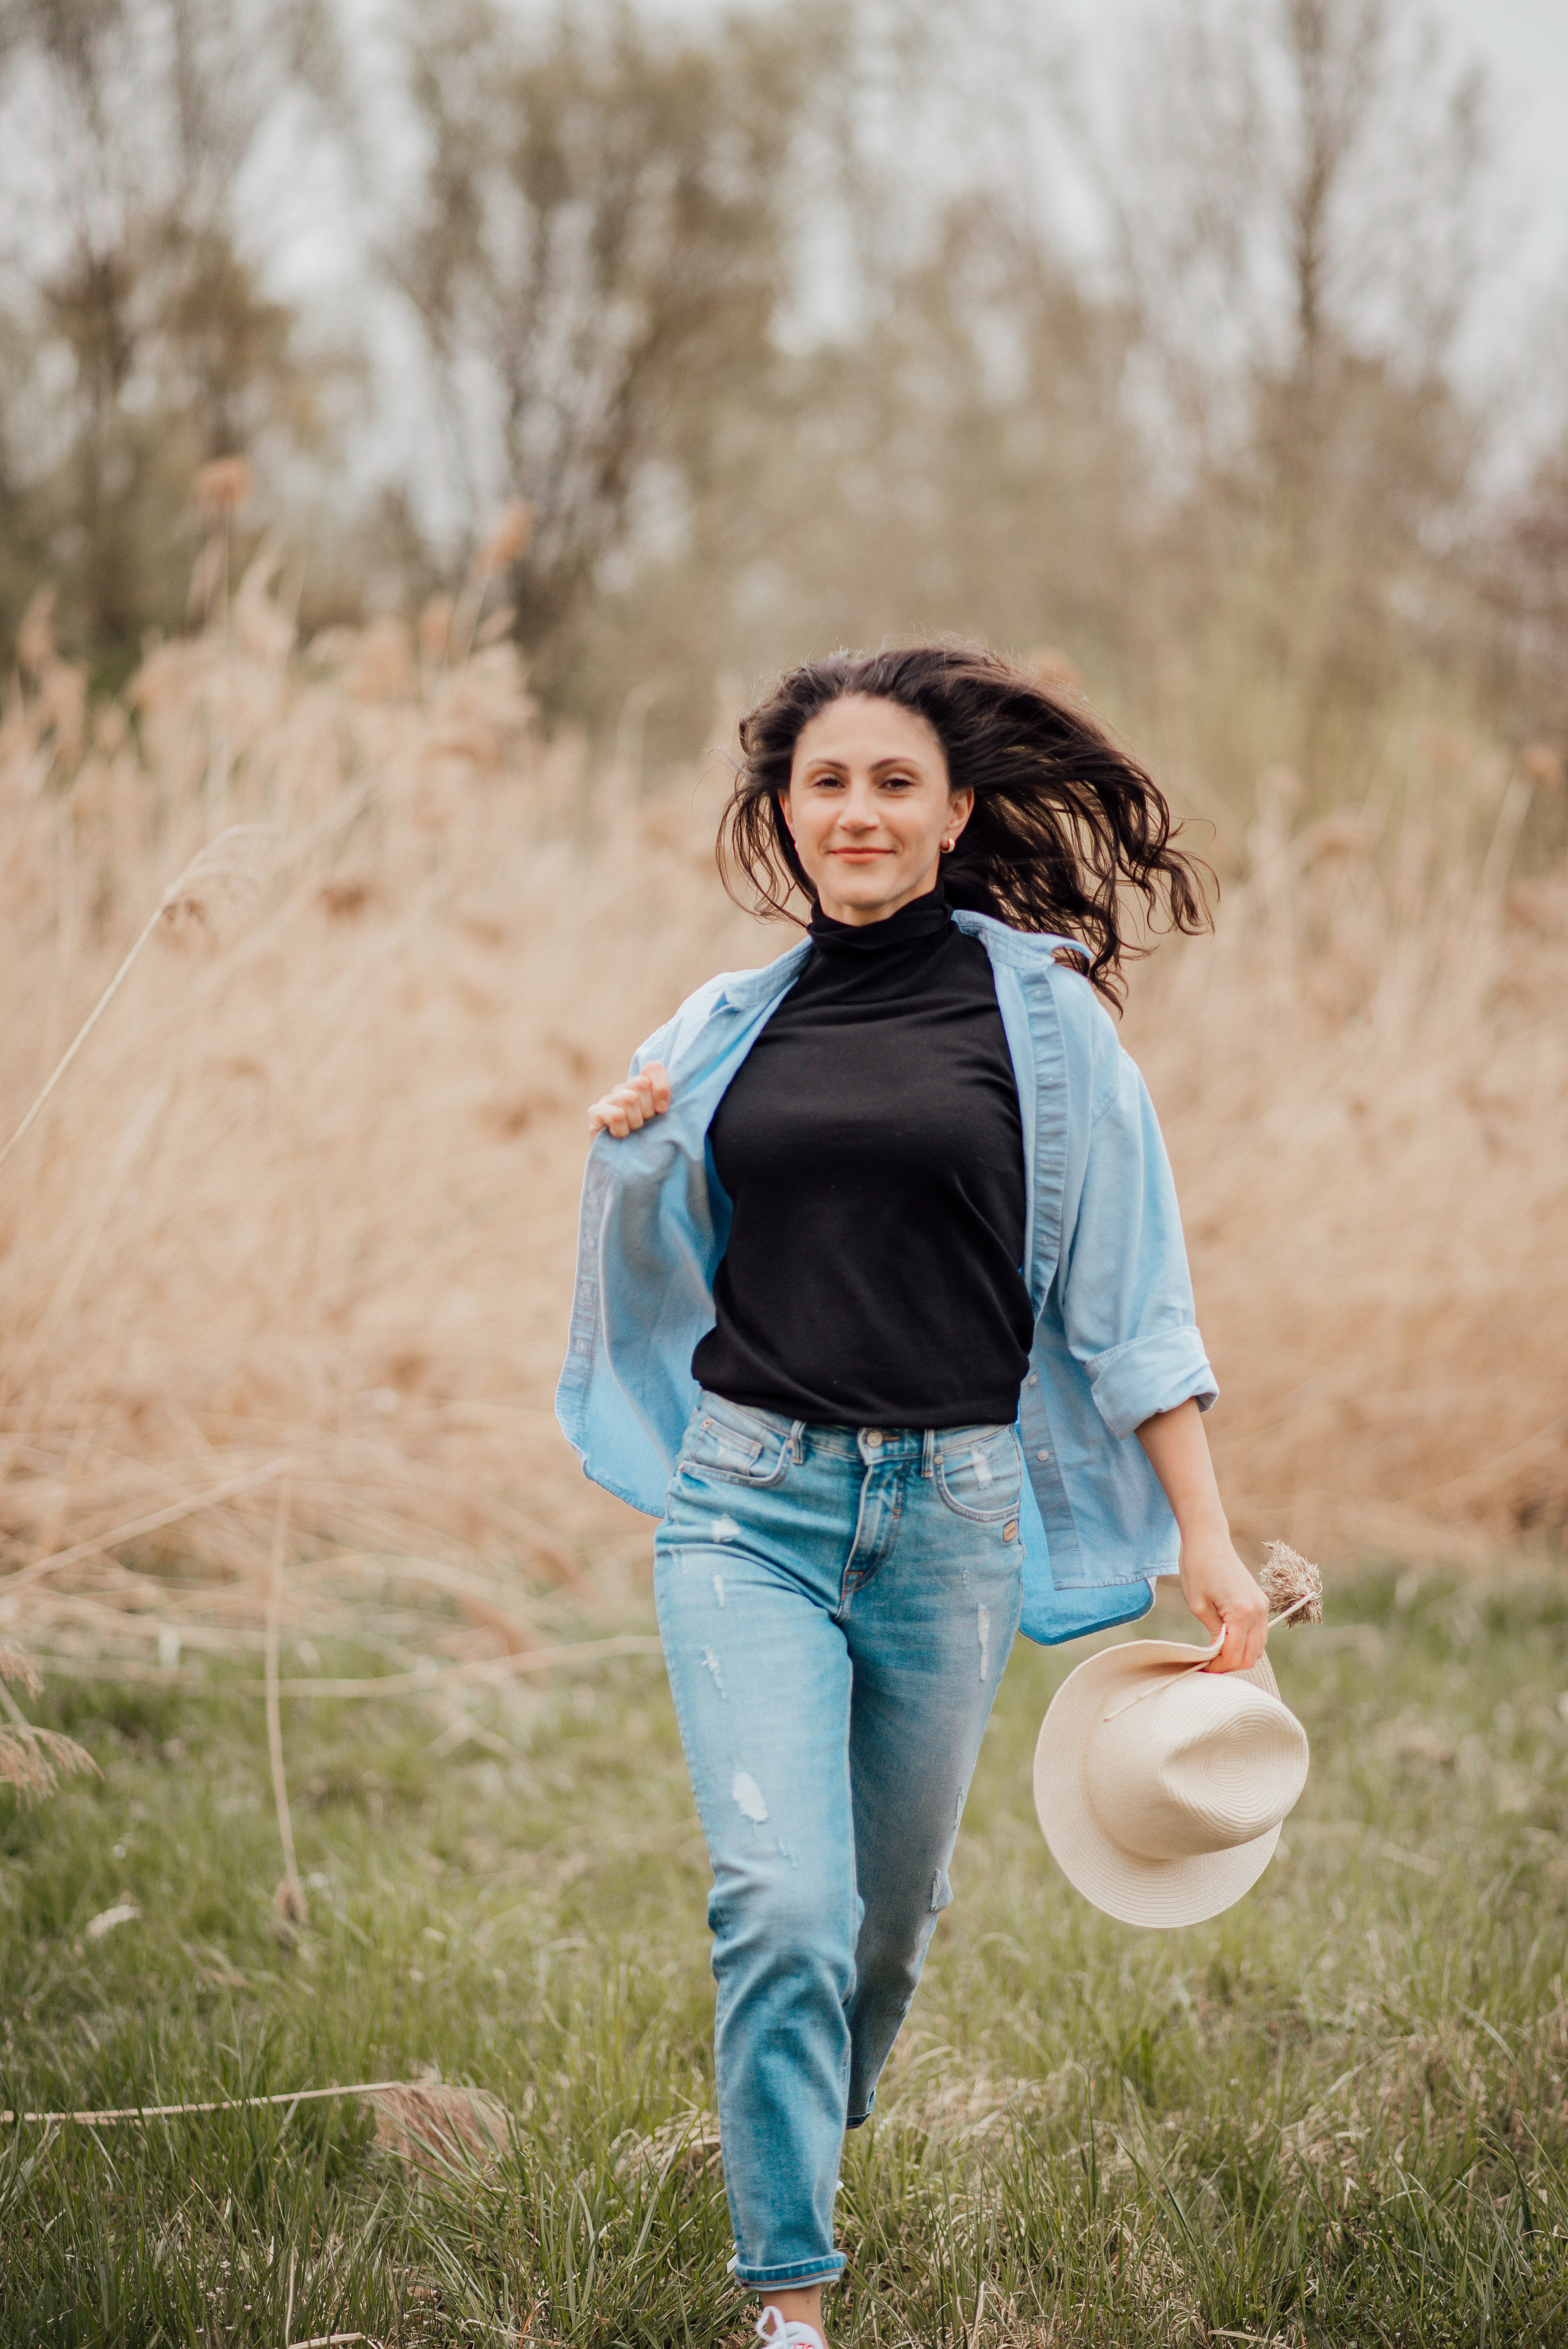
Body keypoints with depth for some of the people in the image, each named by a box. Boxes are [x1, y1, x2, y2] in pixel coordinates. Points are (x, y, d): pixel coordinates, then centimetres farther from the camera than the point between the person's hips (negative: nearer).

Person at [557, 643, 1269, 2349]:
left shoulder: (1038, 1011, 1)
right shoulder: (730, 1027, 8)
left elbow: (1128, 1292, 1)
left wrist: (1206, 1537, -3)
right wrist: (627, 1157, 1)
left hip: (950, 1514, 0)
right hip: (748, 1504, 1)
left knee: (890, 1909, 12)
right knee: (780, 1904, -14)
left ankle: (810, 2137, 41)